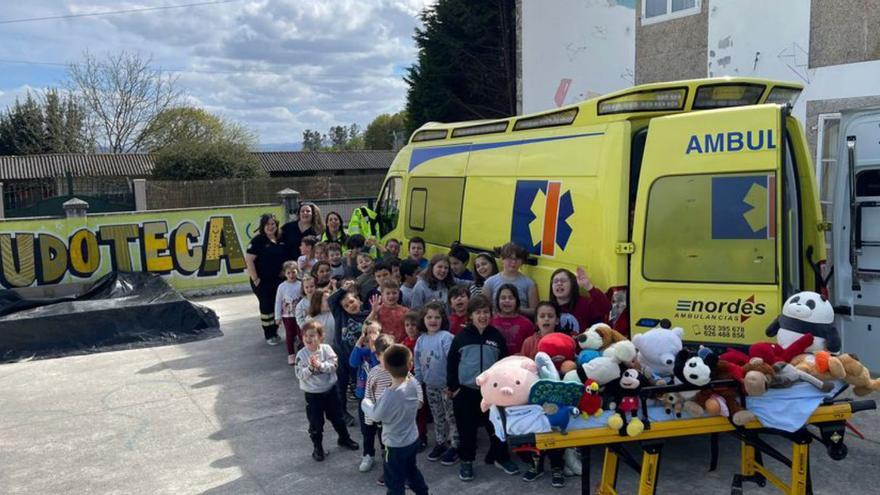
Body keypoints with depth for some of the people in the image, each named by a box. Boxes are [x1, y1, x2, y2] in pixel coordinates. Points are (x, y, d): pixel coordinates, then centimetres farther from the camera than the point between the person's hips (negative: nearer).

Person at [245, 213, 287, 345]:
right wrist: (255, 279, -15)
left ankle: (275, 332, 24)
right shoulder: (258, 240, -11)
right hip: (262, 281, -5)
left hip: (278, 280, 5)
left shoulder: (281, 240, 6)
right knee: (266, 306, 2)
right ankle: (269, 335, 13)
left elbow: (285, 258, 19)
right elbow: (249, 260, -15)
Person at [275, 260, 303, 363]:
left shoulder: (301, 285, -6)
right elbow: (278, 302, -2)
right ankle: (291, 355, 19)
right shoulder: (282, 286, -7)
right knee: (289, 335, 8)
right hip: (287, 315, 0)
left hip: (300, 314, 0)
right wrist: (278, 317, -3)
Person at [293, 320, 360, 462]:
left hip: (330, 390, 2)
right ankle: (317, 447, 27)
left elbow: (333, 365, -17)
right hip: (312, 394, -2)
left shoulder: (326, 349, -10)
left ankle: (344, 439, 39)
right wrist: (310, 368, -32)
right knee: (315, 423, 8)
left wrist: (320, 365, -30)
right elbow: (299, 374, -16)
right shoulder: (301, 354, -13)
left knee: (337, 417, 18)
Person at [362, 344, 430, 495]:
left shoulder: (390, 395, -31)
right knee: (412, 470, 30)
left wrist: (366, 403, 2)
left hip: (396, 445, -7)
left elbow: (377, 415, -15)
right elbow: (419, 403, 5)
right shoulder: (414, 383, -13)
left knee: (394, 482, 11)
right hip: (413, 439, 7)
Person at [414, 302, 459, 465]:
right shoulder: (421, 340, 2)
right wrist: (417, 383, 10)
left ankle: (454, 446, 17)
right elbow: (417, 364, 9)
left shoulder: (446, 337, -19)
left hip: (447, 385, -6)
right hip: (430, 386, 6)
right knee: (437, 417, 19)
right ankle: (440, 443, 33)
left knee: (451, 417, 5)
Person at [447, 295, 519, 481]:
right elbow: (451, 363, 1)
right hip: (466, 391, -1)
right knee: (467, 429, 9)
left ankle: (501, 457, 28)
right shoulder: (461, 336, -4)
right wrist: (453, 386, 0)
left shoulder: (497, 336, 0)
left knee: (496, 426, 10)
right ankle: (467, 461, 25)